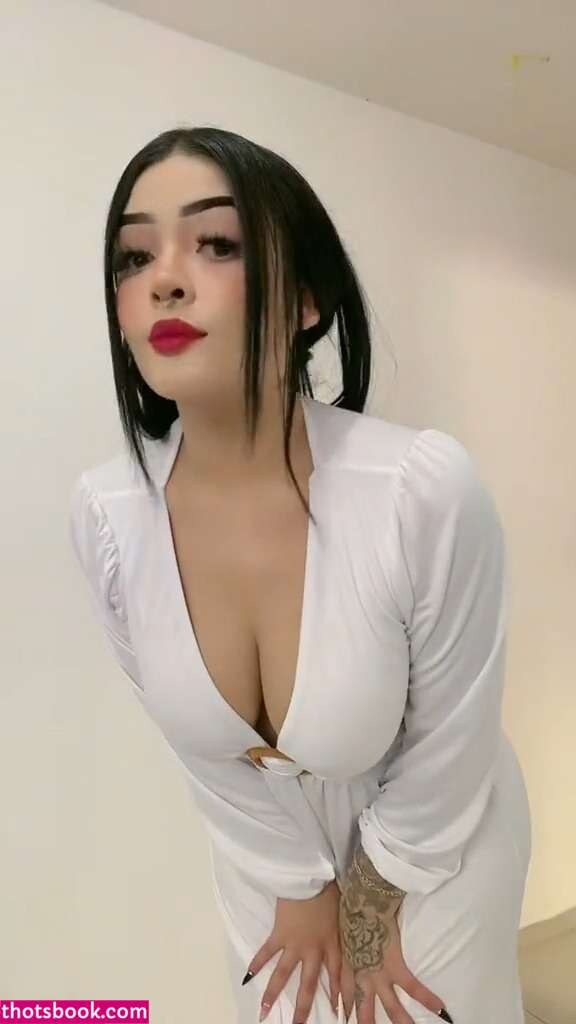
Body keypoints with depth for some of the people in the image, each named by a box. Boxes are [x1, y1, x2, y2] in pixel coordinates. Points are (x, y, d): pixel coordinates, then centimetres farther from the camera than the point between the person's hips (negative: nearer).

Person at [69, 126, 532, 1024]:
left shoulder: (430, 490, -34)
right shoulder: (104, 514, -23)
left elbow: (449, 747, -18)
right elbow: (198, 741, -8)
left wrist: (373, 897, -3)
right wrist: (300, 885, 1)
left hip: (437, 842, -2)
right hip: (266, 851, 3)